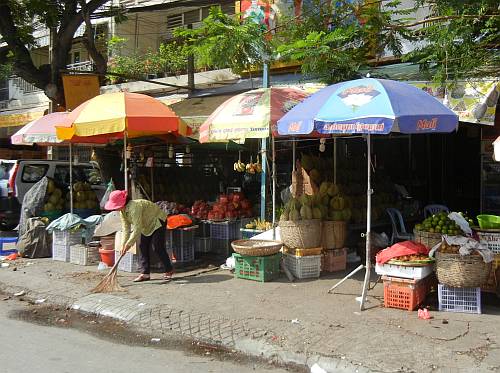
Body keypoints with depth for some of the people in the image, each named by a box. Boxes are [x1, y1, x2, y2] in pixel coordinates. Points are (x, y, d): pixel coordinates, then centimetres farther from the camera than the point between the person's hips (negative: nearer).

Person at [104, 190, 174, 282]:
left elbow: (137, 229, -35)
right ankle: (145, 273, 2)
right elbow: (125, 228, -6)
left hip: (158, 221, -9)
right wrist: (123, 244, -16)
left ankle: (169, 270, 3)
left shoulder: (134, 207, -35)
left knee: (157, 247, -12)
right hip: (147, 225, 9)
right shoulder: (122, 211, -5)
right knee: (143, 247, 0)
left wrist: (129, 244, -29)